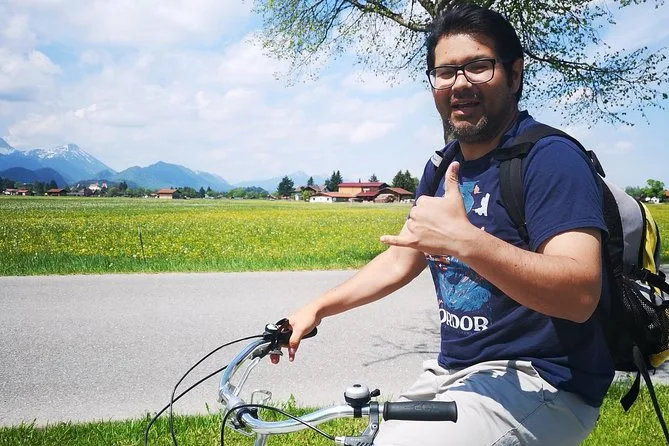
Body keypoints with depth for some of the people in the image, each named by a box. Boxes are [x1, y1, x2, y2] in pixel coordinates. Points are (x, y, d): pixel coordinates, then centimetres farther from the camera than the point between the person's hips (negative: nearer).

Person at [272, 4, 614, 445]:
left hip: (542, 382, -7)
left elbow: (581, 295, -27)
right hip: (454, 371, 8)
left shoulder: (551, 158, -16)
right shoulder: (442, 167, 8)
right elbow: (400, 260, 15)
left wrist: (464, 240, -38)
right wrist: (317, 308, 8)